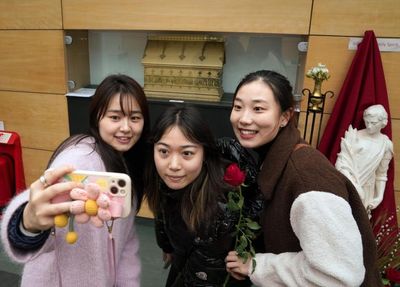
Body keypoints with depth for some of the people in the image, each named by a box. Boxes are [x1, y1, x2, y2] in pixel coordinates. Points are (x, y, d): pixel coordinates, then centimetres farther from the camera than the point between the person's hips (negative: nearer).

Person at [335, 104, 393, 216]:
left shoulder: (386, 144, 3)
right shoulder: (354, 136, -7)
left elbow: (381, 174, 9)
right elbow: (342, 163, -11)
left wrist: (380, 196, 2)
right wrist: (353, 186, -20)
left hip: (367, 191, 3)